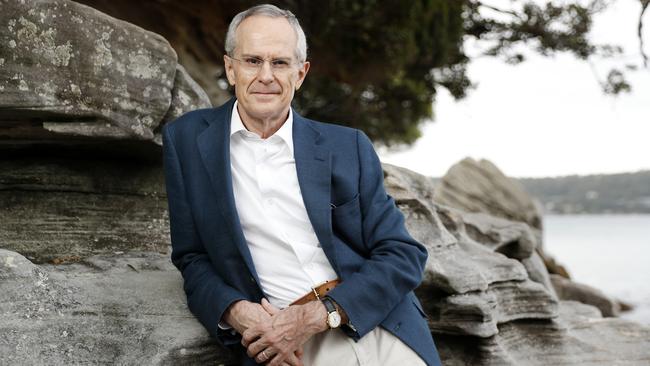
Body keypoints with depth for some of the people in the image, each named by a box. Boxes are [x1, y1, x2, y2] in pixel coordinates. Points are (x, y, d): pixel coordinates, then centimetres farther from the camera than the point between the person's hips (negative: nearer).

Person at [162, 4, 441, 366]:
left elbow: (405, 256, 3)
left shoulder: (347, 147, 6)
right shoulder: (187, 141, 7)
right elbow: (193, 258, 11)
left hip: (378, 325, 1)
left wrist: (317, 316, -10)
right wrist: (235, 311, -10)